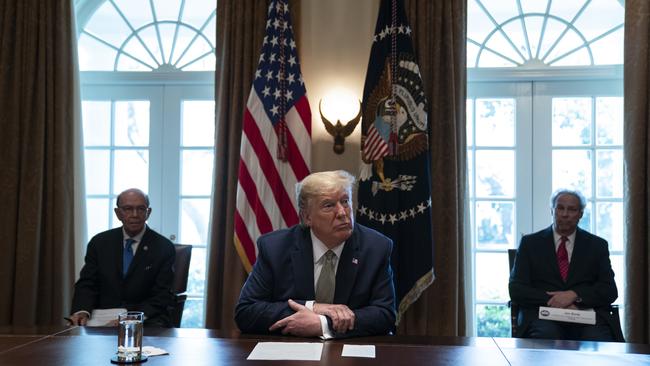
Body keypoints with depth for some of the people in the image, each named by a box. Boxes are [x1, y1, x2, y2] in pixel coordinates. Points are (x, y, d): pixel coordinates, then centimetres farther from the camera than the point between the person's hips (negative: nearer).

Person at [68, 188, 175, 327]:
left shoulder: (164, 248, -1)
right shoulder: (99, 243, 9)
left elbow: (162, 296, -4)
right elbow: (87, 284, 6)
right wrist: (82, 311, -16)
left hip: (146, 319, -3)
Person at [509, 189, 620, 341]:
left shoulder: (597, 245, 16)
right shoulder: (530, 243, 12)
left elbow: (610, 290, 7)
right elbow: (516, 290, 3)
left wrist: (574, 295, -12)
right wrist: (552, 300, -14)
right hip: (543, 314, -1)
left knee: (597, 338, -33)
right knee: (546, 334, -36)